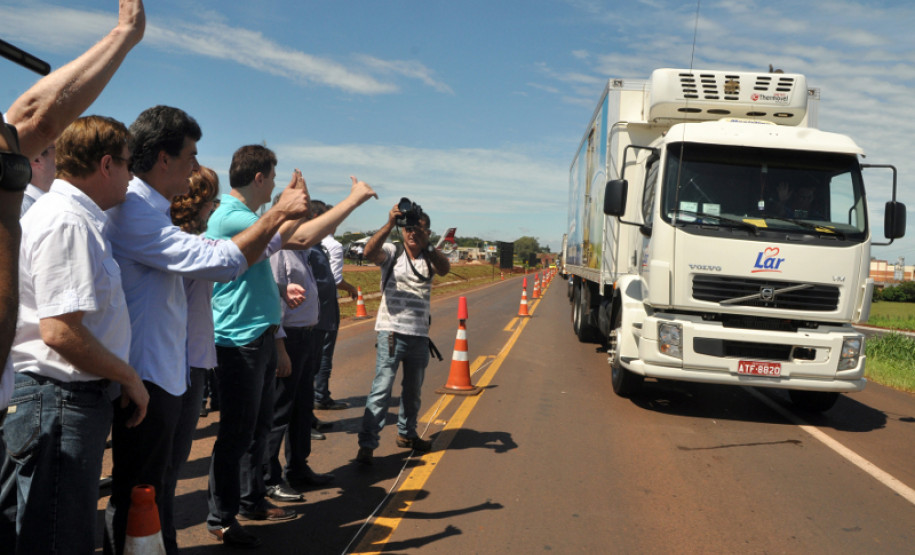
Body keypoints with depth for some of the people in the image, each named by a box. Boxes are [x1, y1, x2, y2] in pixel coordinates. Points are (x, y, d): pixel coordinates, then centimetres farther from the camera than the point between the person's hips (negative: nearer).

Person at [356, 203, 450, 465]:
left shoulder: (430, 258, 5)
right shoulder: (392, 253, -1)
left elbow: (445, 268, -18)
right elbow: (369, 252, -22)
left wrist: (425, 243, -33)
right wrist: (390, 224, -32)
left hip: (419, 336, 4)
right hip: (391, 333, -4)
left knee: (413, 390, 18)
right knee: (382, 388, -10)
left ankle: (407, 434, 37)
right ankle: (366, 445, -7)